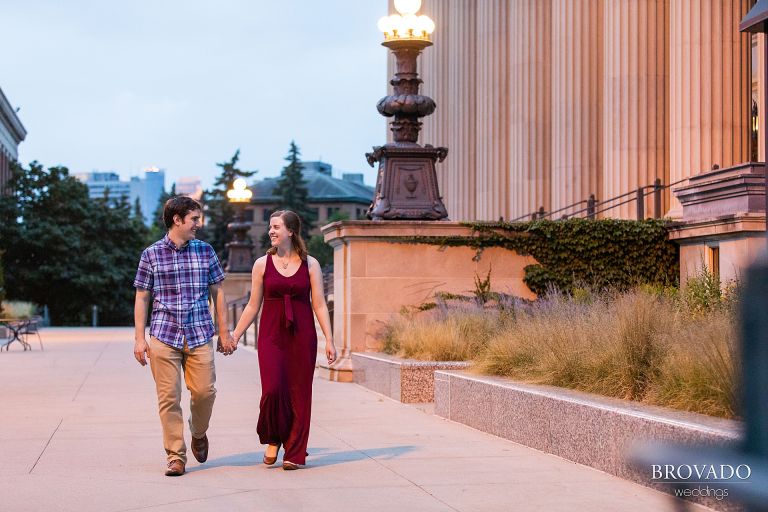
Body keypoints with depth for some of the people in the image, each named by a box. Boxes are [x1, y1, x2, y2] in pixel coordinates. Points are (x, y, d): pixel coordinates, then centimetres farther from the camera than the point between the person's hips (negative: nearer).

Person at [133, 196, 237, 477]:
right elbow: (142, 298, 6)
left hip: (199, 335, 1)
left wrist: (224, 332, 9)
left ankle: (198, 433, 25)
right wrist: (140, 338, 0)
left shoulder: (205, 251, 8)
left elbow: (217, 293, 12)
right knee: (168, 398, -2)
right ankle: (175, 456, 6)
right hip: (163, 336, -1)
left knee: (204, 391, -5)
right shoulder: (151, 254, 3)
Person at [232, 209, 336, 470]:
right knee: (272, 389, -12)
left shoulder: (310, 264, 4)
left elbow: (319, 305, 3)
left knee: (299, 392, 0)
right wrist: (234, 335, 7)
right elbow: (253, 306, 10)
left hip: (302, 335, 0)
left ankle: (295, 453, 9)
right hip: (271, 334, 0)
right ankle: (272, 440, 13)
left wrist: (329, 340, -4)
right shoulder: (262, 264, 6)